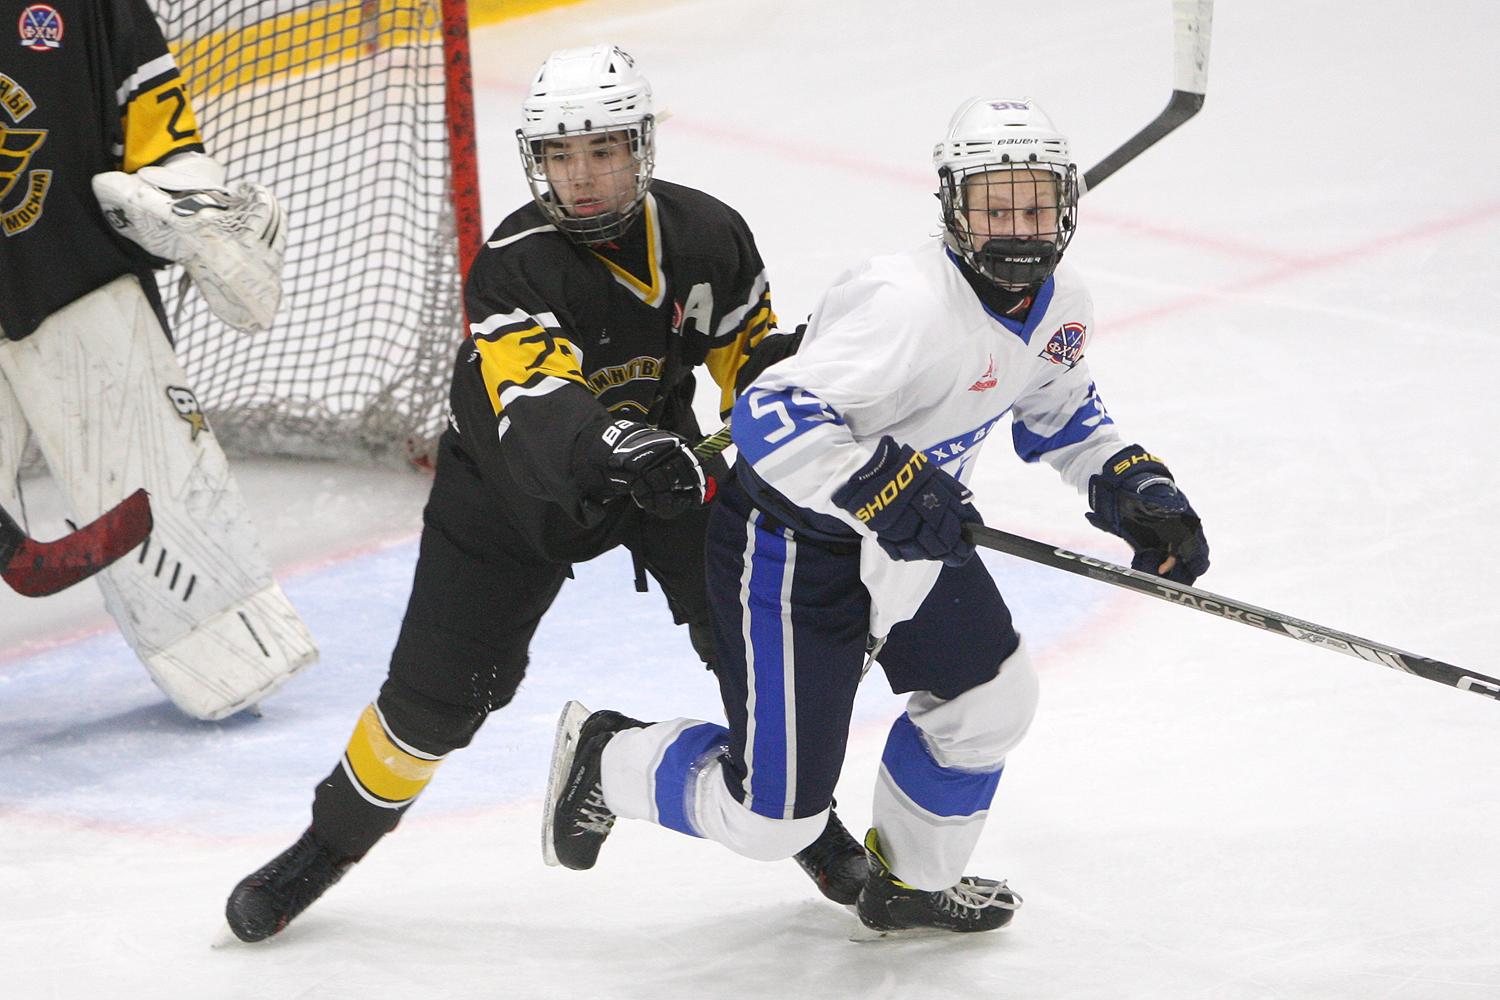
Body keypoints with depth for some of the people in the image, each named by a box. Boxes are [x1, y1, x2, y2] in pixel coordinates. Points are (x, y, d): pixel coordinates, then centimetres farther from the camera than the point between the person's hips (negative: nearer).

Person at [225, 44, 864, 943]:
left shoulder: (707, 235, -14)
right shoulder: (514, 267, -27)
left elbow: (758, 354, 3)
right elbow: (534, 405, -42)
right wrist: (613, 452, -60)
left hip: (662, 458, 3)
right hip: (518, 485, -3)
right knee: (440, 692, -3)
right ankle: (332, 841, 19)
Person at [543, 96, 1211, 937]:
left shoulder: (1059, 307, -3)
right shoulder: (908, 303, -33)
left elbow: (1062, 413, 19)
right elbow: (772, 417, -39)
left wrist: (1134, 487, 5)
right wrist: (887, 493, -45)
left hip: (910, 541, 9)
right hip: (791, 544, -9)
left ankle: (914, 882, 40)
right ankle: (607, 759, 23)